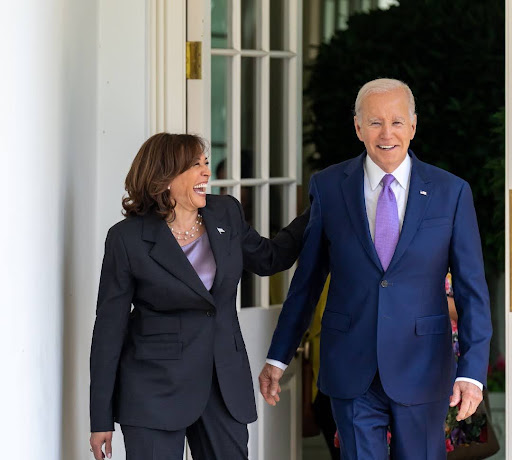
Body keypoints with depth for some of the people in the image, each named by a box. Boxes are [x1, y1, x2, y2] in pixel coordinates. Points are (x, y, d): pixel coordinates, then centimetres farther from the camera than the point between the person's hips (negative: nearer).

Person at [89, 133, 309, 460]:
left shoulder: (226, 213, 4)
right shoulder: (129, 238, -9)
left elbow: (268, 259, 23)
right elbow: (110, 327, -5)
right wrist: (102, 420, -6)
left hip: (225, 382, 4)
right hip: (155, 392, -4)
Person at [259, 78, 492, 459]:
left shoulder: (451, 192, -2)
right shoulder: (328, 187, 0)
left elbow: (472, 289, -3)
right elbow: (307, 279, 7)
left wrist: (473, 371, -12)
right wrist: (278, 357, 7)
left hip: (421, 369, 0)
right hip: (351, 370, 0)